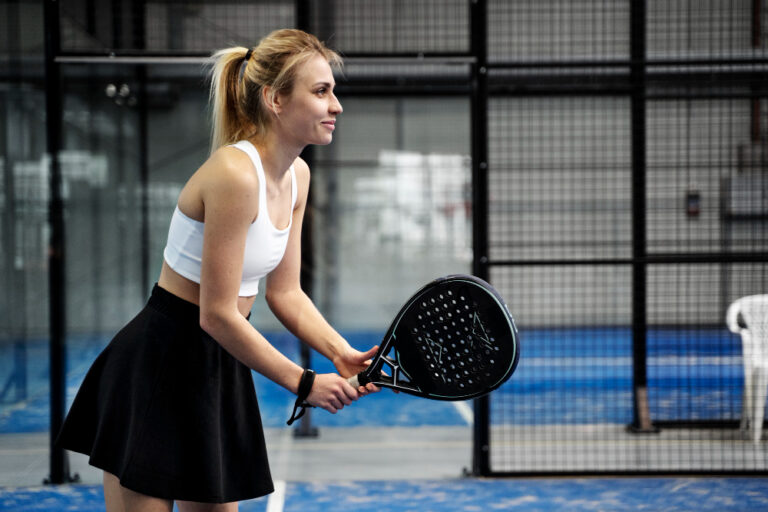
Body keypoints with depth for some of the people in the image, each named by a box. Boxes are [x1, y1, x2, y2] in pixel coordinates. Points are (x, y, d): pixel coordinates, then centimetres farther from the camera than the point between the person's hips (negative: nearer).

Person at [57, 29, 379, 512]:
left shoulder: (297, 176, 5)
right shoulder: (235, 173, -24)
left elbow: (284, 293, 10)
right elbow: (217, 315, -23)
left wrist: (342, 354, -7)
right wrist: (304, 383, -16)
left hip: (221, 371, 9)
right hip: (159, 368, -9)